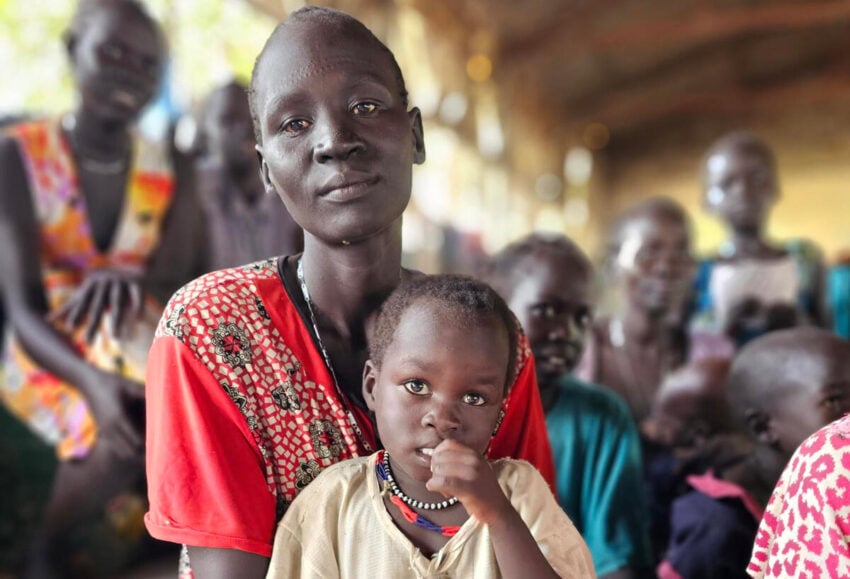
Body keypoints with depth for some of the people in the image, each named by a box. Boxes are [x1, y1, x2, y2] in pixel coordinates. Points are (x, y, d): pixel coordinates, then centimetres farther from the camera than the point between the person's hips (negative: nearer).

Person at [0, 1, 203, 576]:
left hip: (140, 352, 4)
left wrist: (131, 280, -32)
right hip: (49, 356, -3)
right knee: (124, 431, -33)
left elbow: (179, 288, -7)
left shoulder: (171, 176, 1)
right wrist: (92, 380, -38)